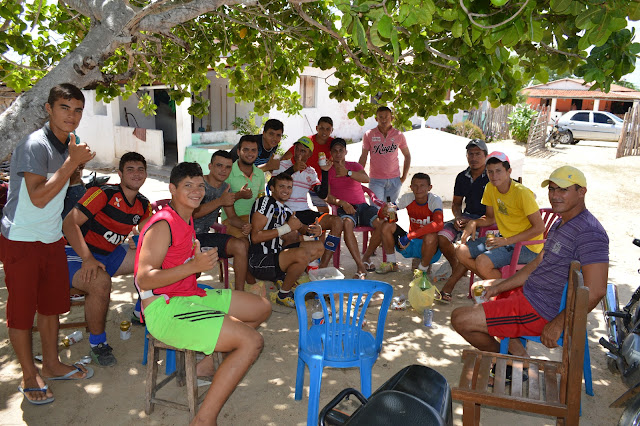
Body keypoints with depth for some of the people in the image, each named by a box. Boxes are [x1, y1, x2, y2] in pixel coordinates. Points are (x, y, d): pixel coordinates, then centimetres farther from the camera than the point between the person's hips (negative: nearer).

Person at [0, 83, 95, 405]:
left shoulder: (67, 144, 7)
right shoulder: (35, 145, -20)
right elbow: (39, 197, -27)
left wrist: (80, 165, 4)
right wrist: (71, 162, -26)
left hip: (52, 239, 8)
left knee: (52, 305, 17)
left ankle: (52, 364, 33)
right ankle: (29, 376, 21)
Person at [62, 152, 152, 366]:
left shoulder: (143, 205, 3)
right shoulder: (104, 193, -20)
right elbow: (69, 223, -25)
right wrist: (88, 258, -34)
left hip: (109, 254, 8)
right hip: (77, 253, -8)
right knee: (101, 282, -36)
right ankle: (97, 344, -13)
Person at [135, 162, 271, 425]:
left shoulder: (186, 221, 15)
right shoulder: (163, 224, -15)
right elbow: (144, 279, -23)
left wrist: (200, 262, 6)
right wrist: (193, 266, -31)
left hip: (189, 297, 10)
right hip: (164, 309, -10)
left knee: (262, 308, 13)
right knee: (252, 341, -21)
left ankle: (207, 361, 15)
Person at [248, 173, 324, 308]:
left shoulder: (285, 210, 15)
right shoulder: (265, 202, -11)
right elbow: (255, 237, -19)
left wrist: (314, 229, -2)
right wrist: (287, 227, -18)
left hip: (275, 254, 9)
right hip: (258, 261, -9)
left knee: (319, 247, 8)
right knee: (302, 254, -32)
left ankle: (284, 276, 6)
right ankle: (283, 294, -9)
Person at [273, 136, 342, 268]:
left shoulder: (311, 172, 19)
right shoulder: (283, 165, 7)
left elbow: (322, 195, 10)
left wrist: (325, 172, 3)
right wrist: (293, 170, -17)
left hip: (305, 212, 5)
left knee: (337, 221, -17)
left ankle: (323, 267, -21)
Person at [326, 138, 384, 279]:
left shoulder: (354, 166, 18)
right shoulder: (327, 171, 14)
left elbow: (366, 179, -4)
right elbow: (327, 196, 1)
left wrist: (348, 173, -19)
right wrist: (342, 203, -17)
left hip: (362, 206, 2)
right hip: (343, 208, -2)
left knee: (381, 222, -28)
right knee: (347, 223, -38)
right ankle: (361, 267, -38)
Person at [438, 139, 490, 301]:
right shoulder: (462, 177, 9)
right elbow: (456, 203, 19)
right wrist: (458, 217, -3)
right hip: (467, 216, 6)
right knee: (442, 236, -19)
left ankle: (448, 287, -28)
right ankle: (456, 268, 8)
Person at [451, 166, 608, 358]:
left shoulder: (589, 233, -21)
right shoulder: (560, 224, 11)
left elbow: (595, 291, -28)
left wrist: (558, 324, -24)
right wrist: (498, 288, 11)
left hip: (538, 311, -11)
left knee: (460, 319, -14)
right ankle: (516, 350, 15)